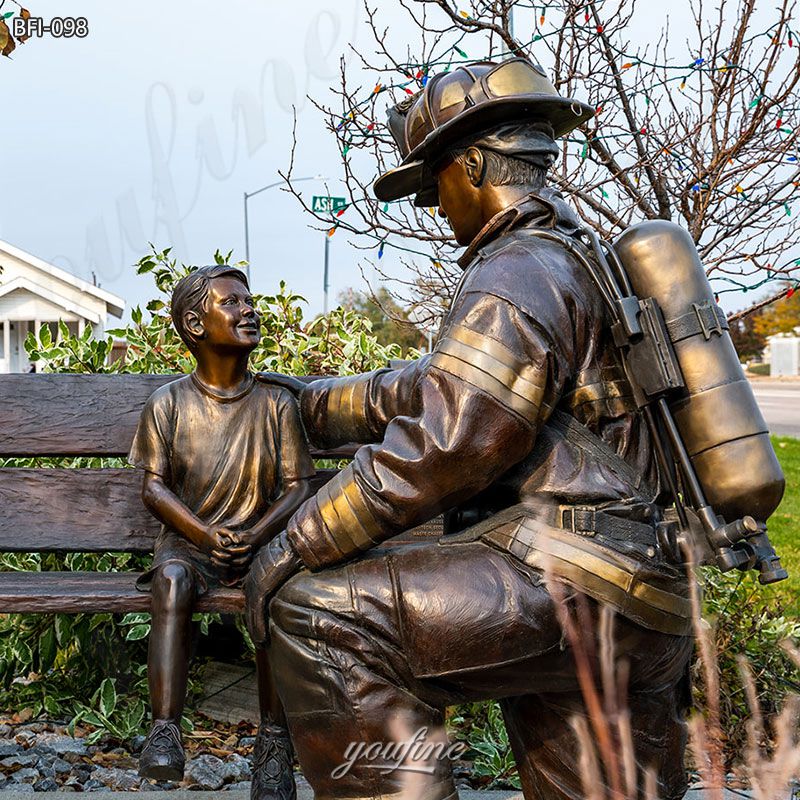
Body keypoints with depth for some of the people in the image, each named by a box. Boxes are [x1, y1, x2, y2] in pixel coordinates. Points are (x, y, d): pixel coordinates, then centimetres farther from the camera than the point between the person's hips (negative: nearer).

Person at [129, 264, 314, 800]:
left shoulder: (276, 404, 3)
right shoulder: (169, 404, 2)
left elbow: (298, 484, 0)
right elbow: (154, 486, 0)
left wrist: (256, 535, -18)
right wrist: (207, 535, -16)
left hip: (260, 537, 0)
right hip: (189, 537, 0)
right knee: (172, 581, -32)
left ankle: (274, 739, -23)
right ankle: (165, 733, -32)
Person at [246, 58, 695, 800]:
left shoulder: (518, 272, -9)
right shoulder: (580, 264, 24)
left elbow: (444, 445, -19)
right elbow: (439, 389, 31)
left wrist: (297, 544, -10)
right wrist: (319, 402, 35)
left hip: (568, 583, -11)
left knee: (315, 612, -15)